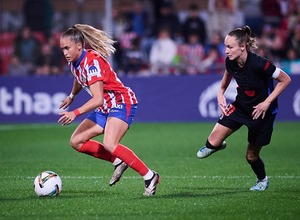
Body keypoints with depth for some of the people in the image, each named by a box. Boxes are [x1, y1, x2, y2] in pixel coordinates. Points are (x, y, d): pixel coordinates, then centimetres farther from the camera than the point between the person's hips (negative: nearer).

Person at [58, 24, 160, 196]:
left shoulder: (92, 61, -25)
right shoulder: (73, 62, 2)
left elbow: (98, 99, -33)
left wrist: (75, 113, -40)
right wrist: (72, 96, 43)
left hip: (122, 103, -10)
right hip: (104, 108, 10)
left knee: (109, 144, -30)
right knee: (76, 141, 2)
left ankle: (150, 177, -22)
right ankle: (119, 162, 8)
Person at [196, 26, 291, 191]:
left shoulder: (259, 64, -32)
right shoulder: (230, 62, -14)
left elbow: (285, 79, -21)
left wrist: (267, 103, -23)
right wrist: (221, 93, 1)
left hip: (261, 111, -4)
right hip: (240, 106, 4)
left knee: (251, 156, 8)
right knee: (213, 141, -11)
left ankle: (263, 180, 40)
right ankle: (216, 145, 27)